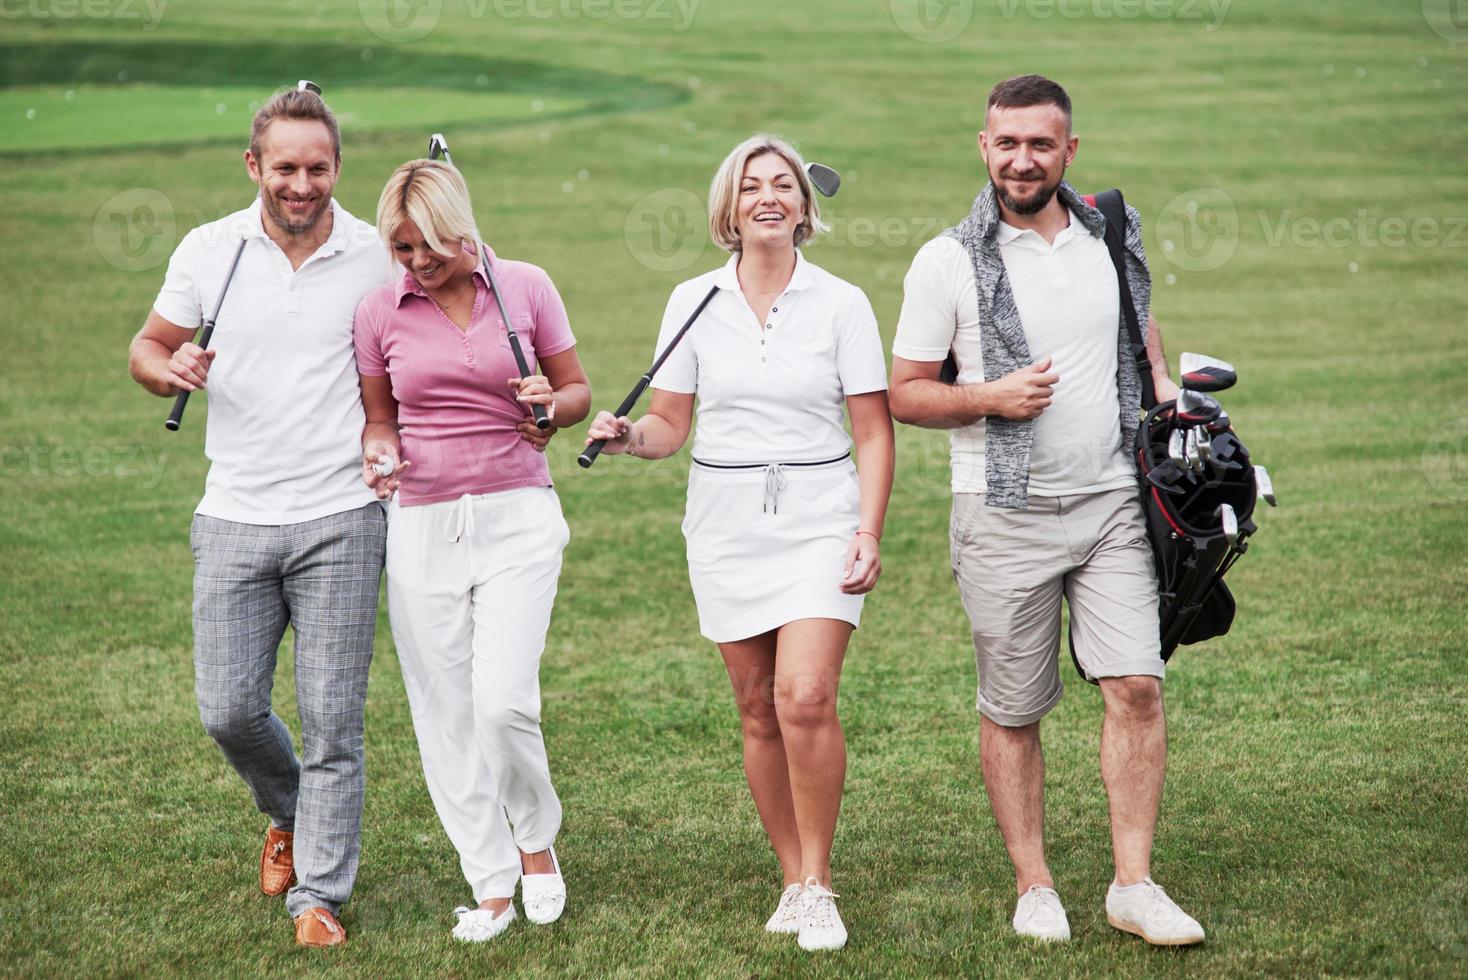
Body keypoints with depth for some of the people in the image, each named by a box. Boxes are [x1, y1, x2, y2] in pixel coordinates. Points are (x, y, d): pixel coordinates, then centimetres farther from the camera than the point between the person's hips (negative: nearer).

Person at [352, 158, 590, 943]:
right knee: (445, 710, 2)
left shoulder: (526, 288, 0)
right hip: (423, 521, 2)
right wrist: (379, 451, -8)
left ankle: (536, 837, 14)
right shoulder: (380, 311, 3)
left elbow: (578, 391, 10)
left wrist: (551, 403, -13)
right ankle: (492, 885, 14)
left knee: (503, 698, -14)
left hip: (517, 516, -2)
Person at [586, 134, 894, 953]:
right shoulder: (695, 302, 5)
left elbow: (875, 433, 0)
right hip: (728, 524, 3)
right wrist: (627, 435, -14)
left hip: (819, 519, -2)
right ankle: (795, 880, 18)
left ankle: (819, 885, -5)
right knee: (760, 710, 5)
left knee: (806, 699, -17)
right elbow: (671, 426, 8)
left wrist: (870, 533, -10)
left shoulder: (842, 304, -1)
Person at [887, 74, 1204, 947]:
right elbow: (906, 394, 0)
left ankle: (1134, 884, 0)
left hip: (1112, 500, 2)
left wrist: (1164, 392, 6)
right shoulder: (950, 262, -4)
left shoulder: (1112, 236, 7)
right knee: (1012, 711, 4)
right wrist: (992, 398, -16)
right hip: (1006, 515, -2)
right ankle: (1035, 886, 18)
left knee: (1137, 685, -8)